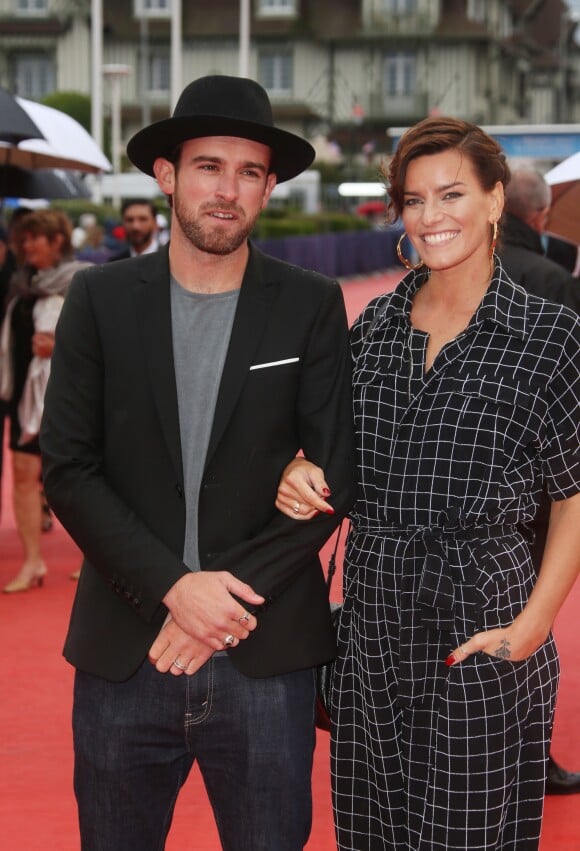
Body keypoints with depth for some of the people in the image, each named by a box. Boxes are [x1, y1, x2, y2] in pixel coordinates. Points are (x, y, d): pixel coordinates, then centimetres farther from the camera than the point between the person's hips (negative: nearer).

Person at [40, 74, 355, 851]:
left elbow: (336, 473, -2)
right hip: (123, 654, 1)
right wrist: (174, 586, -12)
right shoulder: (101, 300, 1)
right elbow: (68, 470, -2)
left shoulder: (312, 307, 1)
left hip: (267, 655, 0)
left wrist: (235, 594, -10)